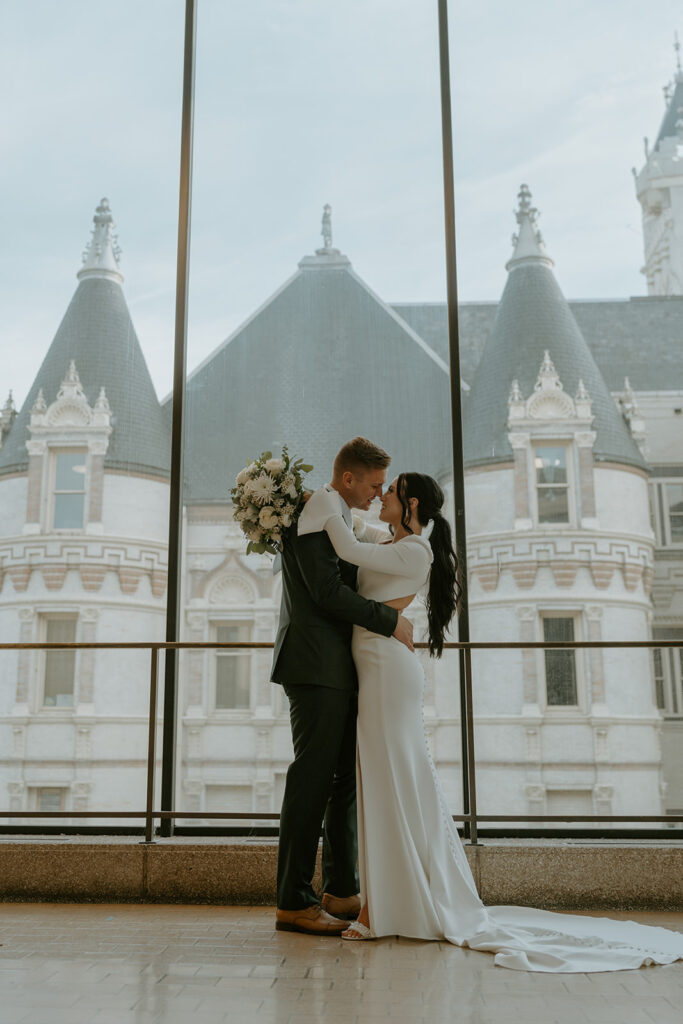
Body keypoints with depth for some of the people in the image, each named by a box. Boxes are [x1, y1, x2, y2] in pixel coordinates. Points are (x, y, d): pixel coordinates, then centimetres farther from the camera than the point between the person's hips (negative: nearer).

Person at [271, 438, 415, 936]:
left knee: (348, 777, 12)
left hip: (342, 669, 10)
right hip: (316, 665, -10)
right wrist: (391, 621, -15)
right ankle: (293, 901, 2)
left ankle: (341, 890, 22)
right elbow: (327, 591, -19)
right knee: (313, 778, -6)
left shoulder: (344, 521, 20)